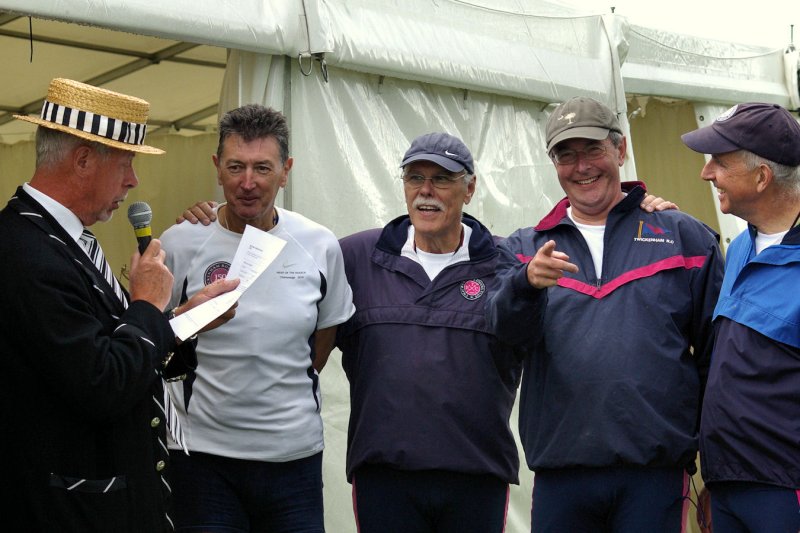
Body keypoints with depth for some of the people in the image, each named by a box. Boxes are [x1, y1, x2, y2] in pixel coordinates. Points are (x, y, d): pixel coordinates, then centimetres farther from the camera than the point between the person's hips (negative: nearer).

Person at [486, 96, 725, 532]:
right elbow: (507, 328, -6)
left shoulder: (685, 237, 10)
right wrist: (528, 284, -28)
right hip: (559, 476, 1)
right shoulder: (524, 250, 13)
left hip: (655, 475, -1)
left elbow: (716, 355, 8)